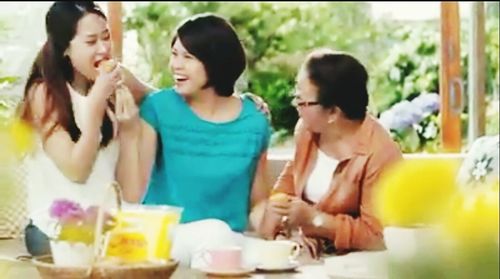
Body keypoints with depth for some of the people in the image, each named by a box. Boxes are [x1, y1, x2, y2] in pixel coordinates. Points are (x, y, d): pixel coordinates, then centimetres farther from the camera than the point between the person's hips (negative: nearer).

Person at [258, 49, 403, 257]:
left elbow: (378, 236, -20)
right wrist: (274, 209, 1)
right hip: (306, 253, 6)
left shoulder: (379, 154, -22)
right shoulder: (307, 127, -2)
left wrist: (314, 219, -20)